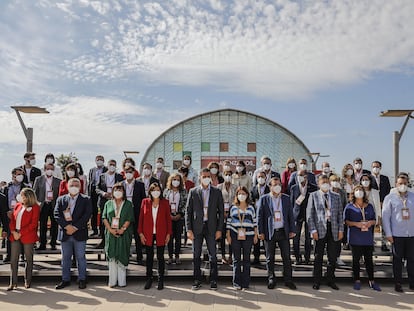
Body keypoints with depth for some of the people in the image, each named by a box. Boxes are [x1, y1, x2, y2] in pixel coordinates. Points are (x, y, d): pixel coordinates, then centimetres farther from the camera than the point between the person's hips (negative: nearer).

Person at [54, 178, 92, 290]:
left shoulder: (85, 200, 3)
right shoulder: (61, 199, 9)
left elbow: (86, 215, -7)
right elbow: (57, 214, -1)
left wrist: (75, 227, -14)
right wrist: (67, 226, -14)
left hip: (79, 233, -2)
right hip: (65, 233, 2)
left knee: (80, 257, 4)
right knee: (65, 258, 10)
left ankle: (82, 279, 14)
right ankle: (65, 280, 21)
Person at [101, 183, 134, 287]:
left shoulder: (128, 204, 5)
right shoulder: (108, 204, 10)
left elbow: (129, 219, -2)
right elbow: (104, 218, 3)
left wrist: (122, 229, -15)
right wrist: (110, 229, -10)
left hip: (123, 234, -1)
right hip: (111, 234, 1)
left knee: (122, 256, 0)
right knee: (112, 256, 2)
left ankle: (122, 281, 5)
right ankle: (112, 281, 7)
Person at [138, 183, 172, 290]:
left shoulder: (164, 203, 1)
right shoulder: (145, 202, 2)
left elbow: (168, 219, 2)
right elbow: (141, 218, 4)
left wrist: (169, 233, -2)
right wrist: (140, 233, -1)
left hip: (161, 234, -1)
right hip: (148, 234, 1)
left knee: (160, 257, 5)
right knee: (149, 257, 9)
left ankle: (160, 280, 14)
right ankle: (149, 279, 21)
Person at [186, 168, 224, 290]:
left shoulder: (217, 192, 4)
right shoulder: (193, 192, 4)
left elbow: (221, 211, 4)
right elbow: (188, 211, 3)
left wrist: (219, 229, -3)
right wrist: (189, 229, -4)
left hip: (211, 227, 0)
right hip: (197, 227, 0)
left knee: (213, 255, 3)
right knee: (196, 255, 6)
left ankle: (213, 280, 15)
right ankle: (197, 280, 17)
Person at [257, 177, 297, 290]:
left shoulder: (286, 198, 9)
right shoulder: (264, 199, 1)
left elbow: (290, 215, 9)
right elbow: (259, 216, -1)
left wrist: (292, 230, 3)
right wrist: (260, 232, -6)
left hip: (283, 232, 2)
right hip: (269, 232, -2)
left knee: (286, 257, 3)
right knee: (270, 258, 6)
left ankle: (288, 280, 12)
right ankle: (271, 280, 18)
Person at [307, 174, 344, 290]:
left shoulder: (336, 196, 11)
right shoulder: (313, 196, 2)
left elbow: (340, 214, 10)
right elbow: (309, 214, -1)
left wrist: (341, 230, 2)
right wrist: (313, 230, -9)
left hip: (333, 229, 3)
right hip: (320, 229, -2)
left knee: (332, 257, 8)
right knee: (318, 257, 4)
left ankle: (331, 280, 21)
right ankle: (317, 281, 14)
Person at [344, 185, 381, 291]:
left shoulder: (370, 206, 12)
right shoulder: (350, 207, 3)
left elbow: (374, 220, 14)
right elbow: (346, 221, -1)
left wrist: (371, 222, -9)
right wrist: (356, 224, -17)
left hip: (368, 237, 2)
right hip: (355, 237, -2)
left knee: (369, 259, 4)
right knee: (356, 259, 4)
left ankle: (371, 281, 12)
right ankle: (357, 280, 14)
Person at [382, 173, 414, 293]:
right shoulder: (390, 198, 0)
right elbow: (385, 216, -1)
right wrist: (388, 234, -6)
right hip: (397, 234, -2)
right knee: (397, 259, 5)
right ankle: (398, 283, 15)